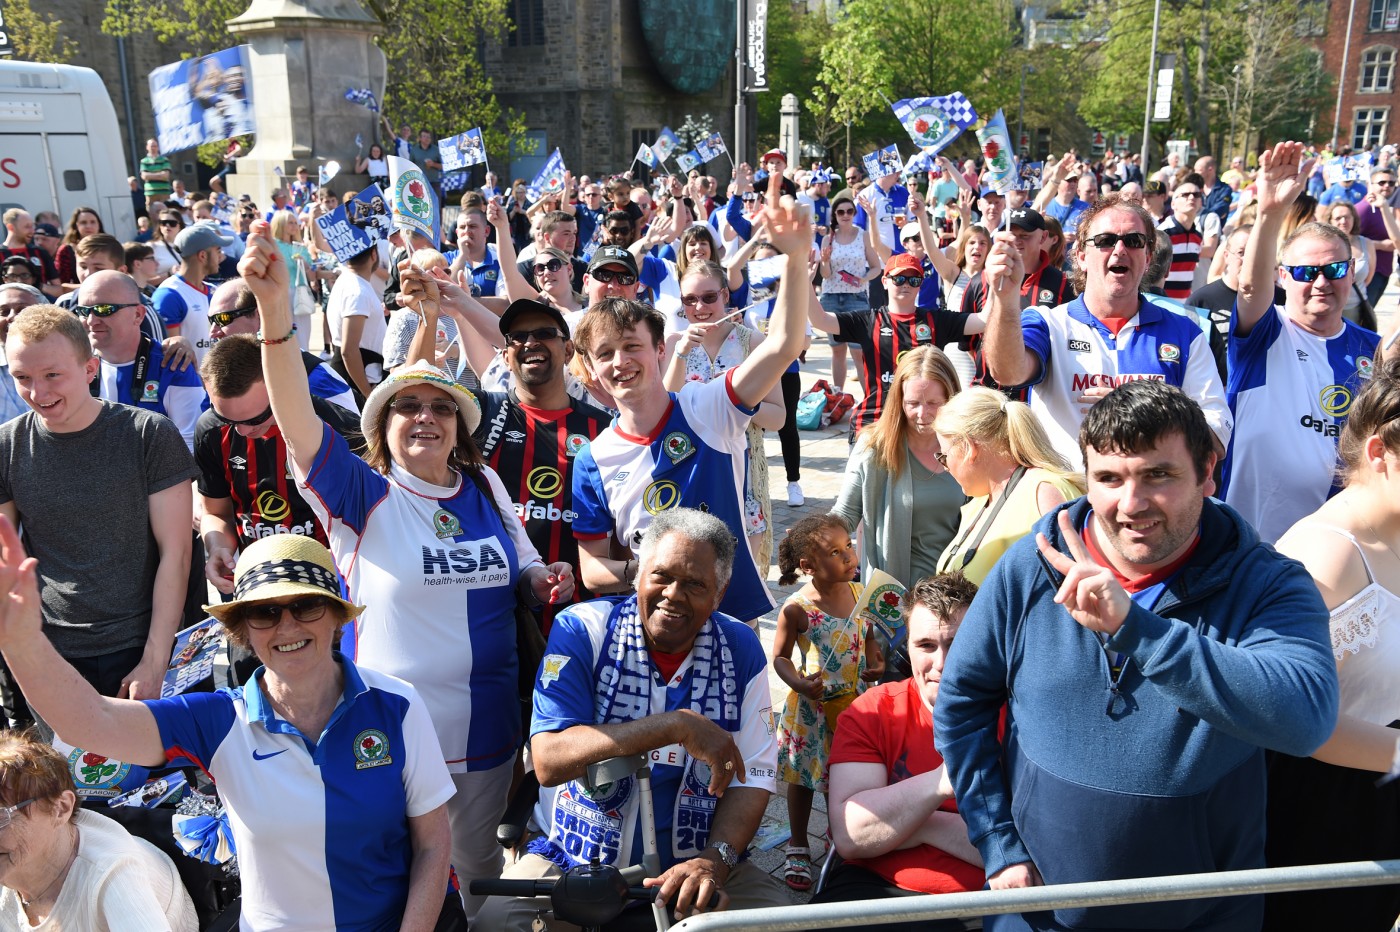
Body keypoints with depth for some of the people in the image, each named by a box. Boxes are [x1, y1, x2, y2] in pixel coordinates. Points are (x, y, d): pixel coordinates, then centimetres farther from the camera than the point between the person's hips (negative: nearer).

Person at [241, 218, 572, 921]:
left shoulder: (486, 488, 2)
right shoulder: (363, 496, -10)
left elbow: (521, 579, 15)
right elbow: (296, 417, -27)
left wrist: (545, 582, -10)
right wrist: (274, 309, -41)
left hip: (485, 729, 4)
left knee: (475, 860, 24)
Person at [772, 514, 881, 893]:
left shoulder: (859, 593, -7)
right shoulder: (797, 609, -21)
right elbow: (780, 657, -11)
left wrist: (875, 660, -8)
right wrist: (800, 684, -27)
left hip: (853, 701, 4)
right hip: (813, 706, -4)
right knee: (804, 776, 13)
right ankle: (798, 847, 33)